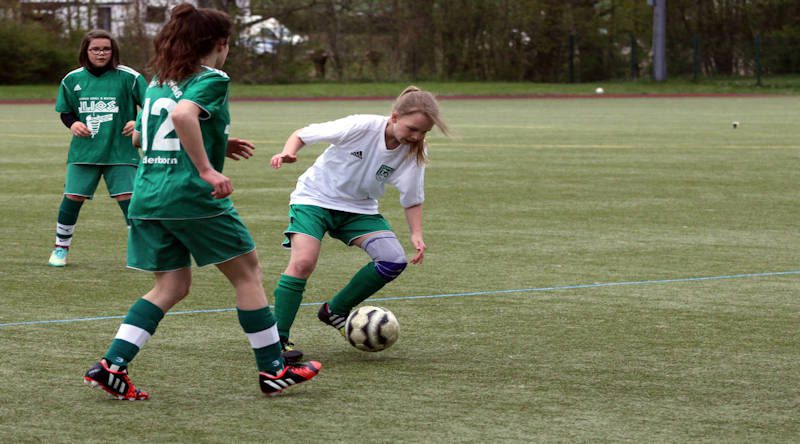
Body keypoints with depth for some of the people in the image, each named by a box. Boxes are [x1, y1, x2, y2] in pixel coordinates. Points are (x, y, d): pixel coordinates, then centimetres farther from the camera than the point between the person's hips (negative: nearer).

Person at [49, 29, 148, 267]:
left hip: (120, 151, -2)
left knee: (128, 198, -9)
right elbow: (65, 111, 15)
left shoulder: (129, 77, -5)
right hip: (84, 150, 2)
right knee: (72, 197, -1)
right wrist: (73, 123, -6)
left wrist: (139, 122, -16)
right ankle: (61, 247, 17)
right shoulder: (72, 79, 4)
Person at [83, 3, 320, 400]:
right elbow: (182, 115, -28)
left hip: (147, 196, 8)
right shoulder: (211, 79, -7)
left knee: (171, 286, 13)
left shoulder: (157, 83, 17)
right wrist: (207, 169, -24)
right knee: (247, 273, 8)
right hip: (190, 195, -7)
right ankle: (273, 370, 12)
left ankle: (112, 365, -2)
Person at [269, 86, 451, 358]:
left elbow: (412, 200, 0)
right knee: (303, 262, -25)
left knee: (394, 260, -14)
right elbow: (302, 135, -14)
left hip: (359, 209, 5)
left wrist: (417, 234, -16)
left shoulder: (413, 152, -12)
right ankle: (278, 338, -15)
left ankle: (335, 311, 5)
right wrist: (288, 154, -33)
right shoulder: (361, 127, -25)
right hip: (315, 198, -5)